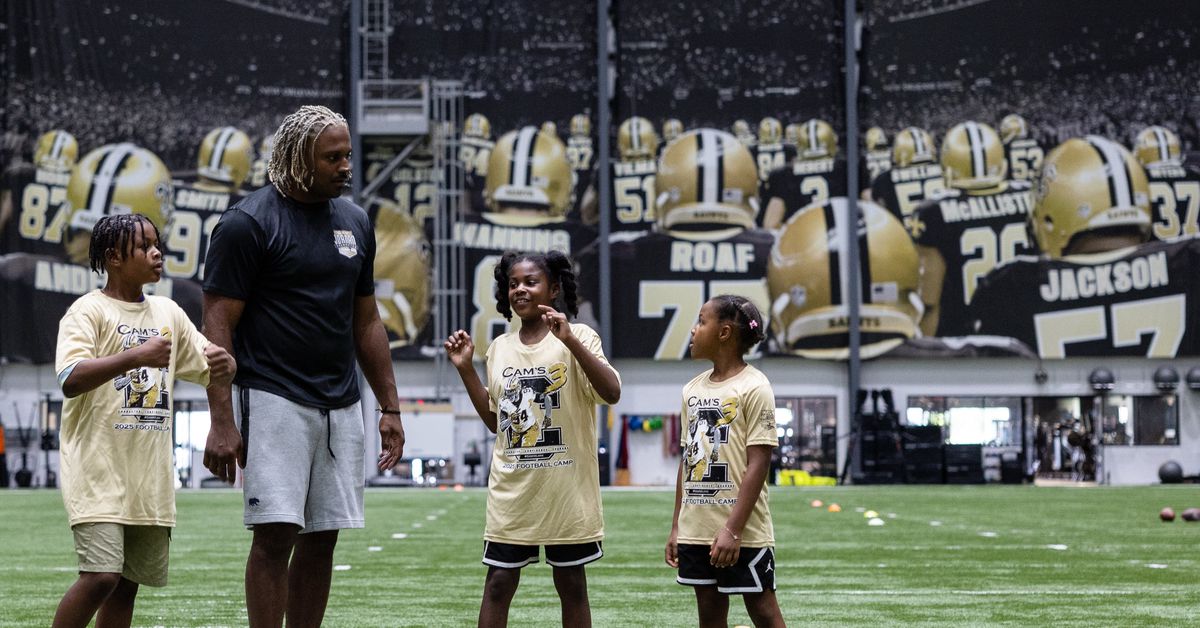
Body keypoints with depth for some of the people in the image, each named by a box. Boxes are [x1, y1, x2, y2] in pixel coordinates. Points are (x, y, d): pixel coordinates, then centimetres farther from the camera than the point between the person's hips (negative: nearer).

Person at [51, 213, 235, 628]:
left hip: (151, 476, 7)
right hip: (99, 471, -7)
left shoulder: (168, 313, 14)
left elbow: (211, 373, 19)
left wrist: (223, 365, -6)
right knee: (101, 575, -16)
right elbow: (70, 380, -20)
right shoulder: (89, 311, -6)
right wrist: (135, 356, -30)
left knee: (129, 581, 8)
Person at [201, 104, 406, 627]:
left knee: (322, 539, 6)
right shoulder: (248, 223, -7)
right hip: (273, 401, -6)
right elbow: (218, 324, -10)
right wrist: (221, 422, -17)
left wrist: (389, 407, 15)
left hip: (340, 405, 6)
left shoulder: (354, 222, 13)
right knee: (276, 534, -10)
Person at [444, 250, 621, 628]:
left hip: (566, 487, -4)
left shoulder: (577, 338, -5)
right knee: (498, 582, 1)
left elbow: (611, 392, -20)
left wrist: (569, 340, -27)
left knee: (571, 583, 6)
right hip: (512, 489, 4)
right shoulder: (500, 348, 9)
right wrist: (465, 369, 7)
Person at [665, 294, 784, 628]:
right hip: (696, 530, 7)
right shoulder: (693, 389, 11)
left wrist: (733, 530, -20)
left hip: (743, 532, -7)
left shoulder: (753, 387, -10)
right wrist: (676, 526, 12)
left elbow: (757, 464, -15)